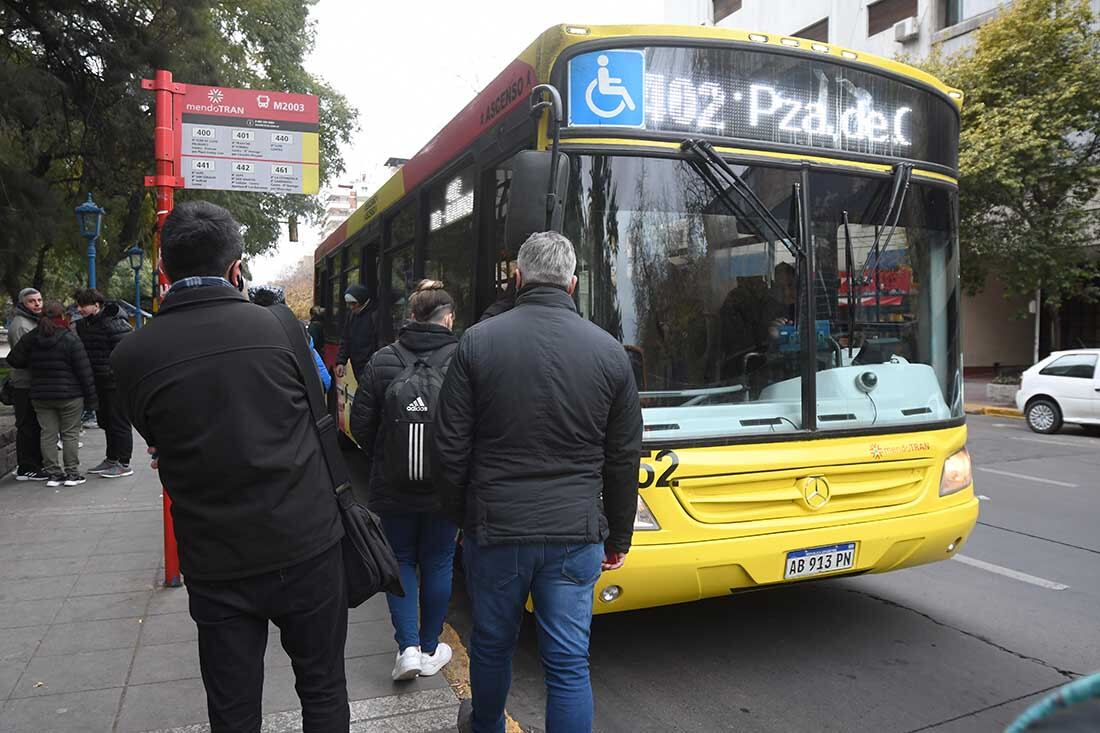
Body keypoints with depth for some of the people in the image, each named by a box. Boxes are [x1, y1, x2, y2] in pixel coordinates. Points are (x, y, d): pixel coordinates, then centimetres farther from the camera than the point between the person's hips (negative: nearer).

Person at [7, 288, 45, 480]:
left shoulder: (36, 322, 17)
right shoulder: (20, 325, -14)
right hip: (25, 384, -9)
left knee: (36, 426, 15)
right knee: (27, 427, -5)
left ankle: (36, 464, 24)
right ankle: (26, 469, 1)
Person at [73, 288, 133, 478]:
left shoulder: (113, 323, -17)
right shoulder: (82, 325, 11)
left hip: (115, 382, -9)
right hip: (98, 382, 9)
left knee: (119, 422, -3)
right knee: (105, 421, 17)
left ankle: (123, 464, 5)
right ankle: (111, 459, 29)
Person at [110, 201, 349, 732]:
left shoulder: (132, 355, -8)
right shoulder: (277, 325, -11)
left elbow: (160, 444, 5)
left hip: (217, 565, 1)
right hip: (307, 547, -1)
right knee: (323, 689, 18)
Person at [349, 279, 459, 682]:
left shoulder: (382, 361, -5)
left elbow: (361, 425, -1)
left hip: (393, 486, 1)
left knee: (401, 561, 17)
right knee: (437, 563, 15)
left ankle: (408, 648, 7)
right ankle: (430, 651, 26)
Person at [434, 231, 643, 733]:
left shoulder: (478, 341, -7)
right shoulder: (609, 351, -2)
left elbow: (450, 448, -4)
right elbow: (624, 460, 3)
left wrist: (459, 513, 13)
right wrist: (618, 536, 15)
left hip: (494, 528, 0)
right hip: (575, 534, 0)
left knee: (492, 644, 22)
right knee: (569, 663, 10)